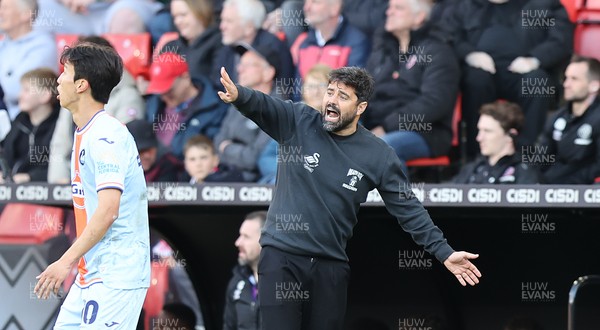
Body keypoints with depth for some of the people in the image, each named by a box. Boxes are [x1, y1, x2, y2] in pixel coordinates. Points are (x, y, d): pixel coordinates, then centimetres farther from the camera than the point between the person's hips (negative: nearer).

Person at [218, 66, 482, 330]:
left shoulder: (378, 155, -2)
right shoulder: (298, 122, -4)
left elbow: (408, 209, 2)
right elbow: (260, 105, -20)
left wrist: (444, 253, -3)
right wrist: (237, 94, -45)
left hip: (331, 265, 2)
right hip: (281, 256, -2)